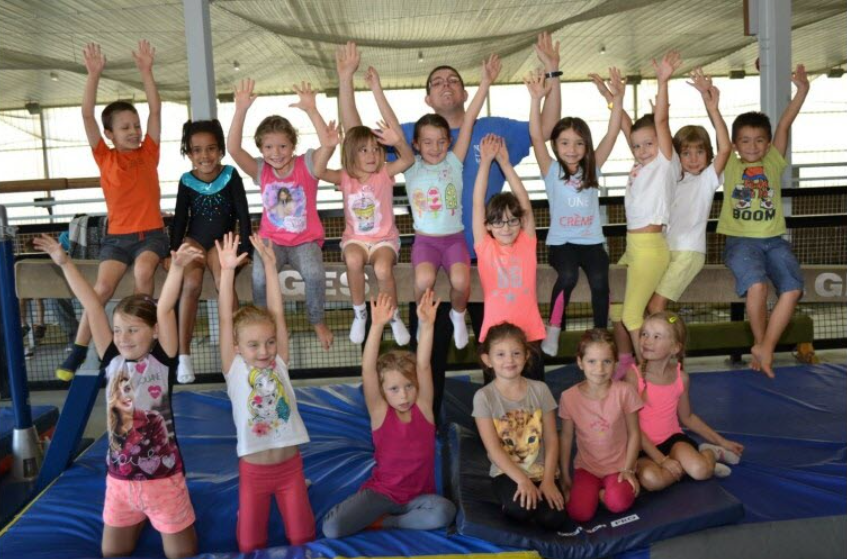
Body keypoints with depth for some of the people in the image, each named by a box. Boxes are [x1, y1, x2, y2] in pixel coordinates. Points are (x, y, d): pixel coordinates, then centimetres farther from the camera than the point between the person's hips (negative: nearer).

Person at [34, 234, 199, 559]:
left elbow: (164, 310, -23)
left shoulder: (162, 362, -11)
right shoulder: (112, 362, -2)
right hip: (119, 479, 4)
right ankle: (141, 521, 43)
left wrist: (177, 267, -33)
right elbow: (92, 306, -3)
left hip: (162, 479, -4)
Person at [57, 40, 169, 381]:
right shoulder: (105, 158, 3)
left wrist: (146, 71, -8)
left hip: (151, 234, 0)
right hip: (117, 236, 1)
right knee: (103, 286, -18)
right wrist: (94, 75, -14)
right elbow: (87, 115, -6)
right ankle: (79, 350, -7)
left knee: (143, 269, -31)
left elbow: (155, 110, -2)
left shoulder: (149, 153, 4)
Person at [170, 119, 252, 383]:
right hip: (193, 239, 1)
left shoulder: (231, 176, -6)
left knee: (223, 282, -30)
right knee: (191, 284, -25)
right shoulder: (186, 181, -1)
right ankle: (184, 354, -22)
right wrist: (173, 252, 0)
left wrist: (246, 250, -10)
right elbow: (180, 218, 5)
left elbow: (243, 214, -6)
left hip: (222, 240, -1)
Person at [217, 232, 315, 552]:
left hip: (290, 465, 1)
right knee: (250, 545, 9)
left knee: (302, 538, 8)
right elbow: (225, 320, -14)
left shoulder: (279, 364, -1)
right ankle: (254, 508, 37)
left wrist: (270, 266, -10)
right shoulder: (235, 370, -6)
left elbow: (277, 314, -7)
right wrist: (227, 271, -22)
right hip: (253, 470, -1)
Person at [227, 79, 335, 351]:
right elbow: (233, 148, -16)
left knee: (314, 274, -32)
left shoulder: (307, 164, -5)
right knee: (259, 277, -29)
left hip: (305, 239, -1)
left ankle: (317, 320, -2)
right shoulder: (260, 170, 0)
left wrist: (311, 110, -34)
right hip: (272, 239, 2)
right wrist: (241, 110, -27)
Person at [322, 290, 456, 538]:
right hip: (381, 491, -2)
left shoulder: (423, 407, -6)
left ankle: (382, 521, -9)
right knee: (332, 528, -23)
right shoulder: (380, 412, -9)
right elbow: (368, 371, -23)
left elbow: (423, 366, -19)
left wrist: (427, 324, -32)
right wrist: (377, 326, -35)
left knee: (444, 513, -31)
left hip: (419, 495, 2)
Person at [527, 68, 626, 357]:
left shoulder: (592, 169, 8)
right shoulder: (552, 170, 1)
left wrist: (617, 98, -13)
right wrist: (537, 99, -23)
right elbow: (535, 136, -12)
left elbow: (612, 134, -1)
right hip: (561, 241, -2)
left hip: (591, 240, 2)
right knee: (567, 276, -29)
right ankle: (553, 329, -12)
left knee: (600, 282, -22)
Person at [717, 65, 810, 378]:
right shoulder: (731, 166, 9)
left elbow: (784, 125, 3)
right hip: (740, 241, -3)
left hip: (774, 240, 3)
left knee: (792, 289, -19)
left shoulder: (773, 163, 12)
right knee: (757, 284, -28)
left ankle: (764, 347, -8)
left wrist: (802, 91, -4)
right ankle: (761, 343, -5)